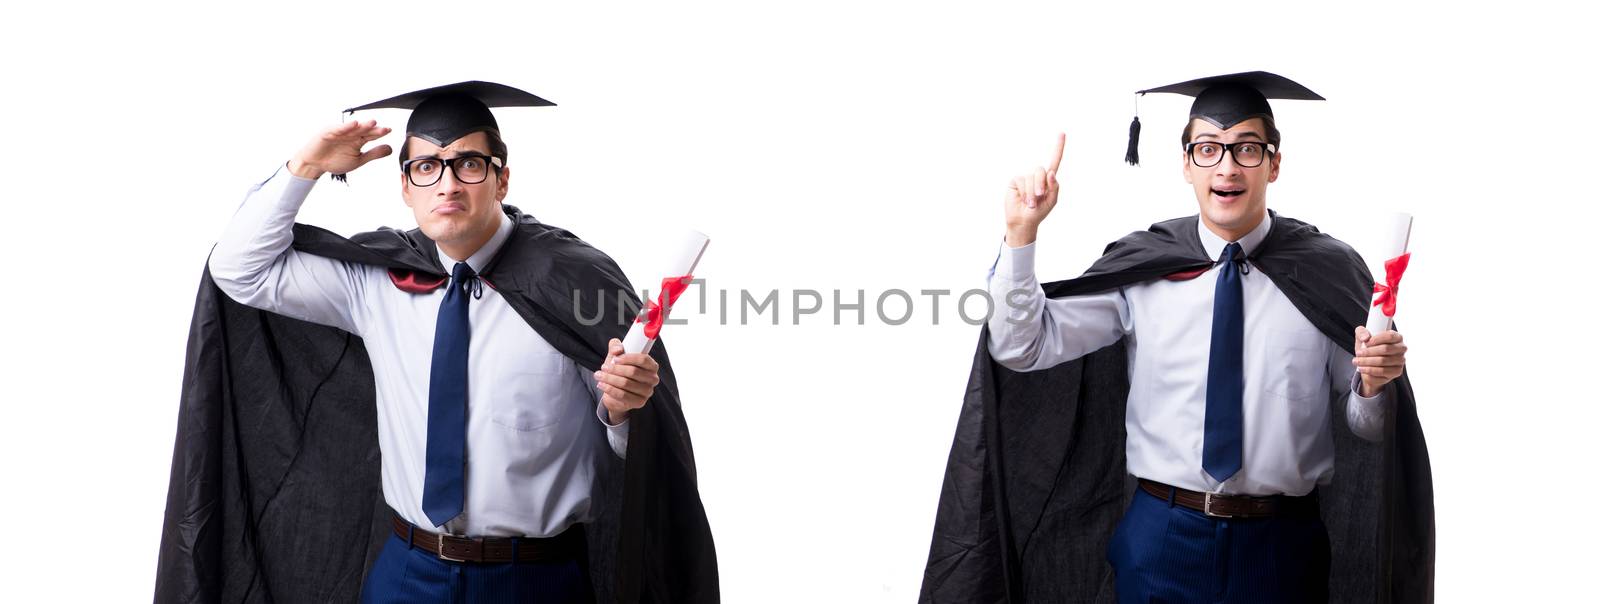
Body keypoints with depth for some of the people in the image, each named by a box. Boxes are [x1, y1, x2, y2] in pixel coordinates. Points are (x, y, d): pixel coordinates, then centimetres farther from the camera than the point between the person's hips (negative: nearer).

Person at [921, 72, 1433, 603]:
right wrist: (1022, 232, -16)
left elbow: (1363, 426, 2)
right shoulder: (1140, 267, -1)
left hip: (1282, 545, 0)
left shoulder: (1329, 272, -2)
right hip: (1162, 537, 0)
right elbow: (1020, 346, -7)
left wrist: (1374, 385, -20)